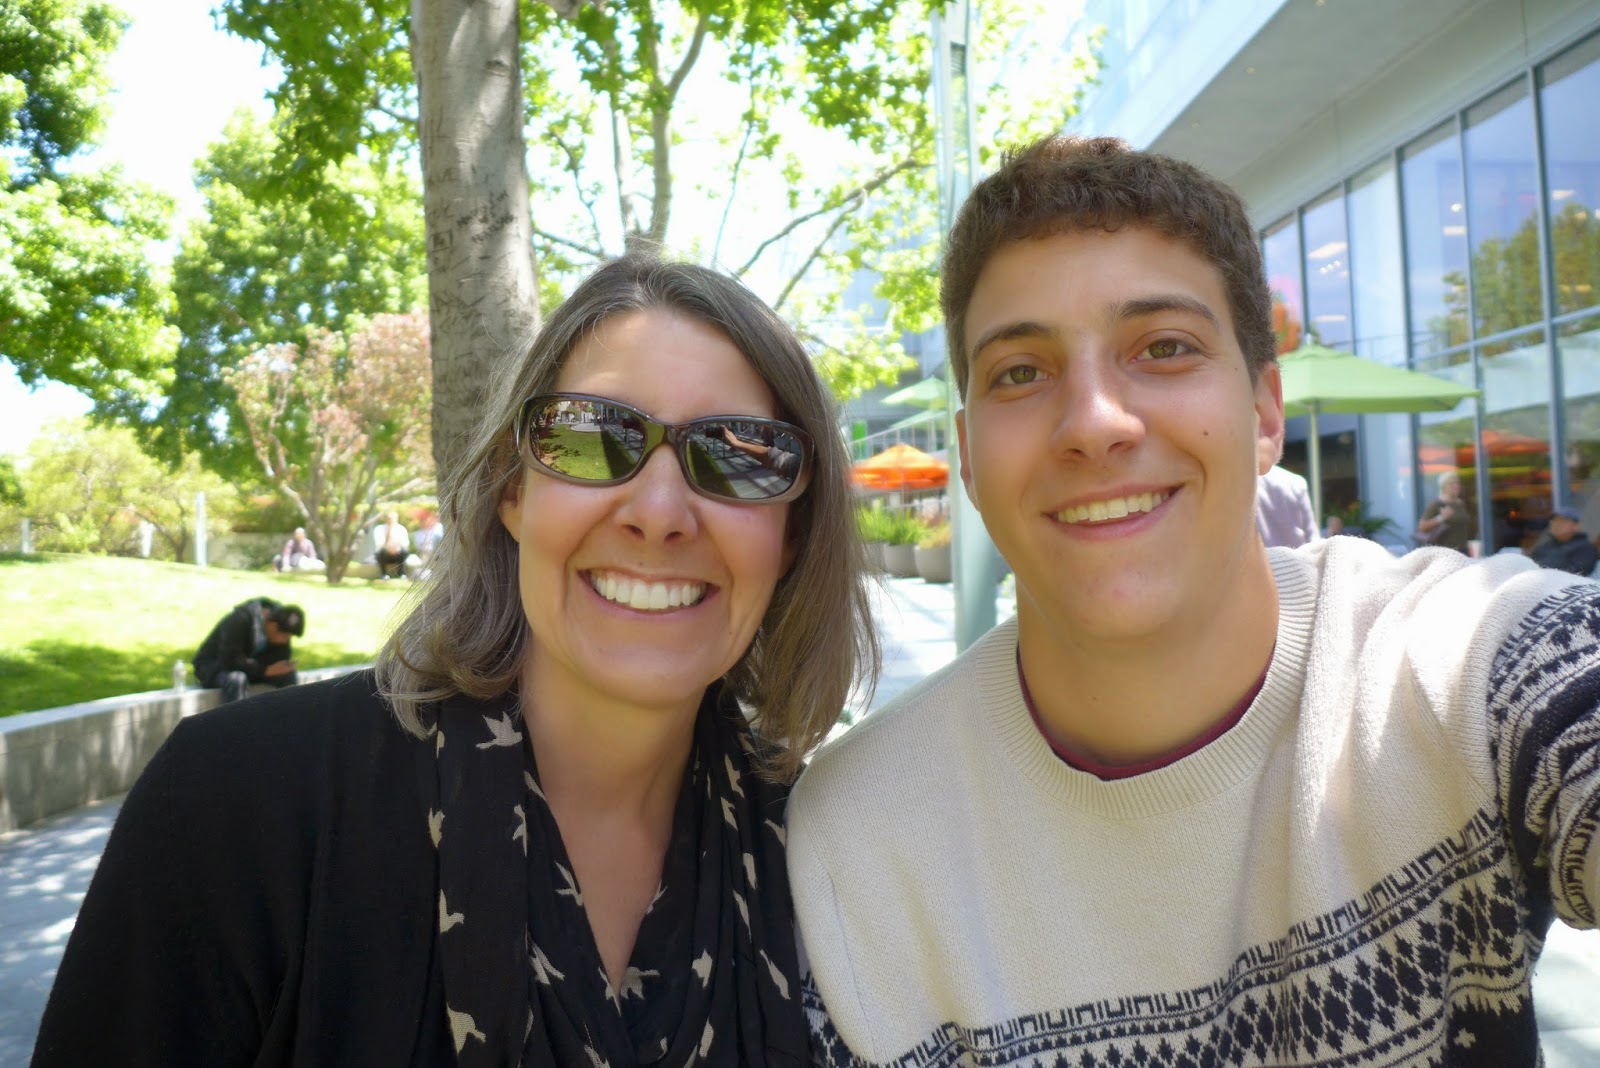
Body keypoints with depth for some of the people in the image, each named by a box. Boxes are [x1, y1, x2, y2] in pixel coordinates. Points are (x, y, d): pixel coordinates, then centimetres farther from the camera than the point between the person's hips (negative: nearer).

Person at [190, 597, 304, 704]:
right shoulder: (239, 621, -30)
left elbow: (282, 658, -9)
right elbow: (230, 660, -34)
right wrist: (265, 670, -39)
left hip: (249, 665, 6)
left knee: (290, 677, -16)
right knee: (237, 679, -39)